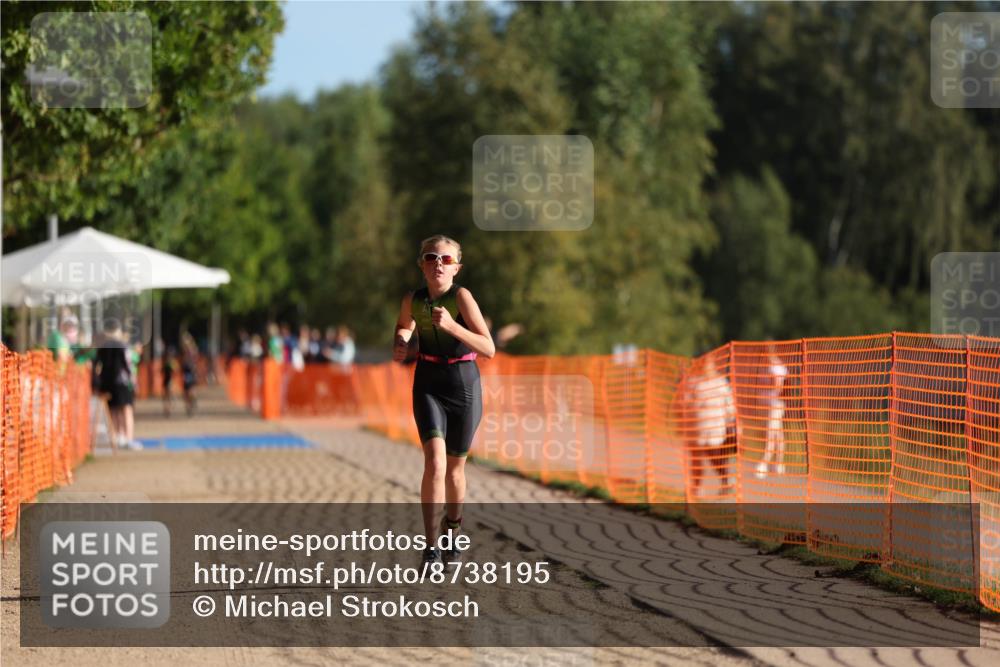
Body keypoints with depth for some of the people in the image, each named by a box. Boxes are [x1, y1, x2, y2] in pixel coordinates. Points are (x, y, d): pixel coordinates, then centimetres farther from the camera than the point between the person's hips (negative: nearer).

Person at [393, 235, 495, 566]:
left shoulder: (461, 296, -16)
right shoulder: (412, 300, -5)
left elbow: (489, 349, -23)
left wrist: (451, 326, -34)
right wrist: (400, 343, -2)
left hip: (464, 386, -1)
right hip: (429, 386, 1)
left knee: (455, 466, 13)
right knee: (435, 462, -19)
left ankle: (452, 531, 41)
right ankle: (430, 547, -16)